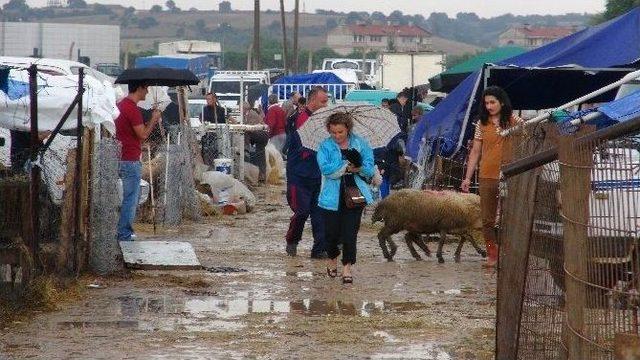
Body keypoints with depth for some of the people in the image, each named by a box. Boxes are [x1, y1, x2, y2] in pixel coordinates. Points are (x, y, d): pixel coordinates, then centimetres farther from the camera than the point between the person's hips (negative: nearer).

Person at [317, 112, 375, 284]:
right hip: (332, 197, 0)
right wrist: (347, 166, -17)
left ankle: (347, 267, 4)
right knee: (332, 231, 5)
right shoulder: (325, 146, 1)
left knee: (350, 233, -4)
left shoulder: (360, 144, 4)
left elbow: (369, 168, -3)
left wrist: (356, 168, -21)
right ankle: (332, 259, 32)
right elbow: (325, 168, -15)